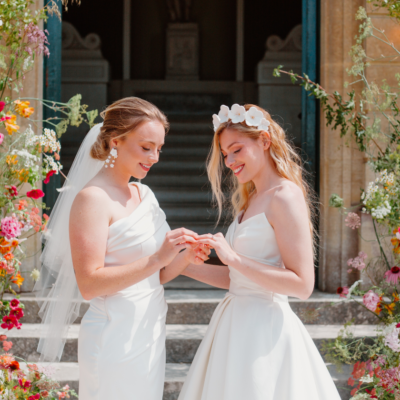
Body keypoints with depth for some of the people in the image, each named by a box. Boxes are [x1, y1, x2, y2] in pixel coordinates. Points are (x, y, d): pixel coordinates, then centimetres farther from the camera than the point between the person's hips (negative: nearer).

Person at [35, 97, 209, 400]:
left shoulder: (144, 194, 12)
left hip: (150, 335, 8)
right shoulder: (93, 198, -12)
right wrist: (158, 258, -23)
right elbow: (89, 284, -20)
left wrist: (186, 258, -4)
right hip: (115, 338, -8)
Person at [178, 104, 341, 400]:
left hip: (266, 329, -8)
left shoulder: (285, 197, -13)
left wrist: (234, 258, -21)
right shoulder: (250, 201, 13)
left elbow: (302, 285, -19)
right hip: (237, 325, 8)